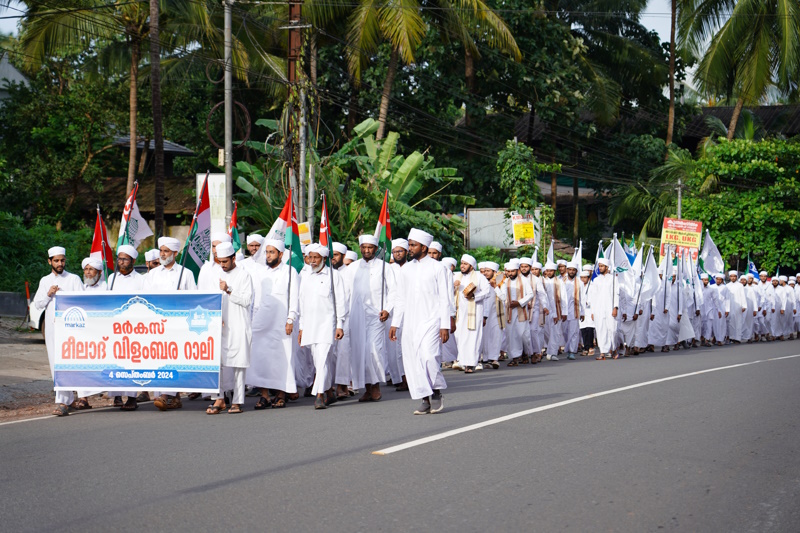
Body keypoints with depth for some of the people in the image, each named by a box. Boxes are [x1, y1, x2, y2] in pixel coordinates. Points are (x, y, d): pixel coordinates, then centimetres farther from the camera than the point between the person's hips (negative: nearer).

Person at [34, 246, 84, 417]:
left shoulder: (74, 279, 3)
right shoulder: (45, 281, 16)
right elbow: (37, 303, 11)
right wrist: (48, 294, -6)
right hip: (51, 325, 5)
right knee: (55, 364, 9)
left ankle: (63, 402, -20)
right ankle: (67, 397, 22)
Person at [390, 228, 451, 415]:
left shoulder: (437, 268, -1)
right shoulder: (406, 270, 13)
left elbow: (444, 299, -2)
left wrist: (445, 325, -8)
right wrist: (395, 323, 11)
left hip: (430, 321, -5)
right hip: (410, 323, 5)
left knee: (428, 356, -19)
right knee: (412, 361, 0)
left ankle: (437, 392, 3)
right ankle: (426, 399, 8)